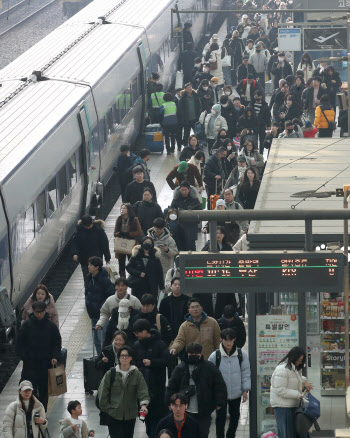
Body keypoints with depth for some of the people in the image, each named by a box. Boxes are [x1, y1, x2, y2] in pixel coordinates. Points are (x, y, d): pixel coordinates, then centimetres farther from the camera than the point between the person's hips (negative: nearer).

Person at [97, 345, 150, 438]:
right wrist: (107, 409, -1)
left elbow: (143, 392, -8)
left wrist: (143, 404, -26)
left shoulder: (137, 374, 1)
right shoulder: (111, 374, 1)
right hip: (114, 416, -1)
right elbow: (102, 394, 4)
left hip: (130, 416, 1)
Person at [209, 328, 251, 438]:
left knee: (235, 417, 16)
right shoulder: (215, 356, -10)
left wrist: (245, 390, -1)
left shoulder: (241, 355, -5)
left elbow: (246, 373, 2)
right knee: (220, 418, 3)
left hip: (236, 393, 2)